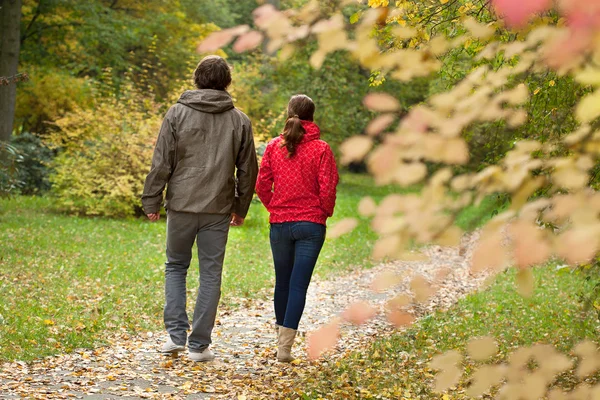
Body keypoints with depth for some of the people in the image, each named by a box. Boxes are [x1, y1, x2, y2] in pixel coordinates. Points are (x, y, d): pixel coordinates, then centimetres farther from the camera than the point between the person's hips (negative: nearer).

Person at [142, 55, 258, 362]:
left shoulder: (177, 113, -2)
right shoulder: (239, 121, 4)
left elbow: (162, 163, -4)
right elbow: (248, 170, 8)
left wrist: (152, 201, 3)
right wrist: (241, 208, 17)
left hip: (181, 205, 0)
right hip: (218, 210, 1)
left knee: (176, 266, 16)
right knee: (210, 274, 7)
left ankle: (176, 333, 7)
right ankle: (199, 345, 8)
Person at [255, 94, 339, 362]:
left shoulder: (274, 146, 1)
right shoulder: (320, 149, -7)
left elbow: (262, 185, 1)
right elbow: (327, 189, -9)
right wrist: (326, 212, 9)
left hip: (279, 223, 3)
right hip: (311, 224, -3)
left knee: (282, 282, 17)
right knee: (299, 285, -3)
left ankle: (282, 337, 29)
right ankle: (285, 345, -10)